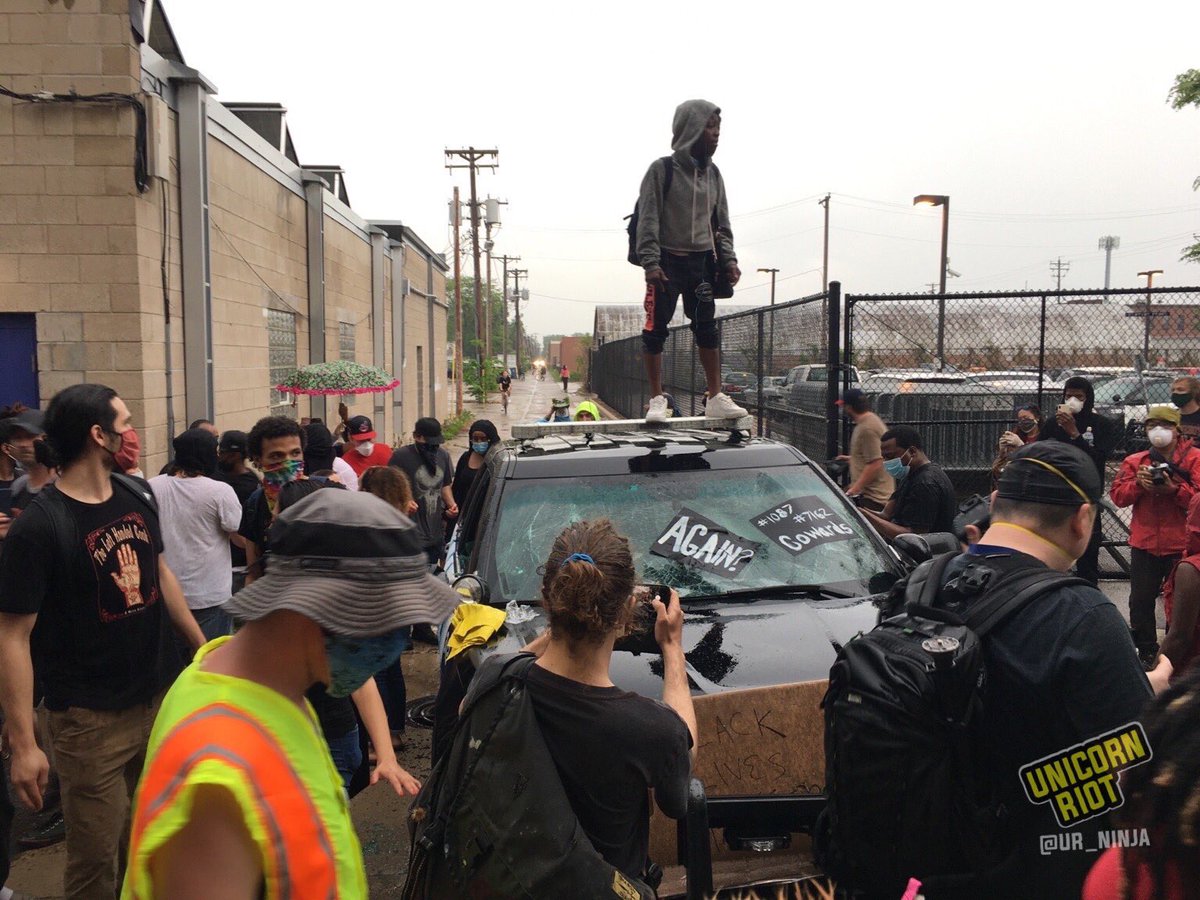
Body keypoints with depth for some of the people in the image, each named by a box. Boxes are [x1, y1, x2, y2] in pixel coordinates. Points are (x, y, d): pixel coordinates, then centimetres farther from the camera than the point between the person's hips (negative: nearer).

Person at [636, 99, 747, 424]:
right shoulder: (662, 170, -6)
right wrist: (651, 263, -18)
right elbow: (648, 220, -10)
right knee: (656, 330, -3)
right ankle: (657, 400, 6)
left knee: (708, 329, 4)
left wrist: (728, 260, 4)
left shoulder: (713, 174, 11)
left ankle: (716, 398, 10)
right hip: (668, 261, -5)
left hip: (701, 262, 5)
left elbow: (721, 223, 15)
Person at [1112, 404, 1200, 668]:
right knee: (1140, 601, 7)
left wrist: (1175, 489, -25)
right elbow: (1117, 495, 2)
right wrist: (1138, 483, -14)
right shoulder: (1135, 461, 8)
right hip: (1144, 544, 3)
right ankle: (1146, 653, 21)